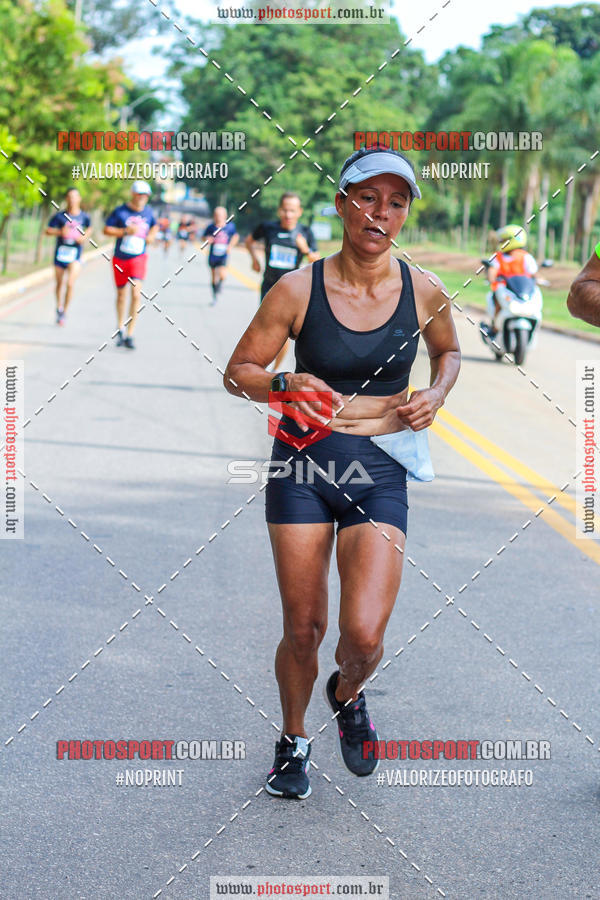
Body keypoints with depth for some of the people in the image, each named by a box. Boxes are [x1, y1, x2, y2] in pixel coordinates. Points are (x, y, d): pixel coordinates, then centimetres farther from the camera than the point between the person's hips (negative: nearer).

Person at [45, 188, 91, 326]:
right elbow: (48, 231, -5)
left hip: (75, 256, -1)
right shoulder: (60, 216, -5)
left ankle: (64, 312, -2)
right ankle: (59, 308, 40)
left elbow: (89, 228, 19)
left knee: (70, 284, -16)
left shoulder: (84, 217, -2)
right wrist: (60, 232, -22)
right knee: (60, 284, 16)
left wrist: (84, 237, 0)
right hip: (60, 253, 1)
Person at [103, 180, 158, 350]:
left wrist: (151, 235, 5)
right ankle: (120, 329, 34)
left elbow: (154, 226, 25)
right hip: (120, 258, 0)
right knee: (121, 294, 12)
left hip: (138, 258, 0)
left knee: (136, 293, -16)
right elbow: (106, 229, -7)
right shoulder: (120, 211, -6)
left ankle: (130, 335, -13)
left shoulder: (148, 212, 4)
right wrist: (126, 231, -18)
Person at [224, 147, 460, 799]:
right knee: (303, 630, 4)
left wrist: (436, 395, 1)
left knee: (364, 636, -11)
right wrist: (284, 384, -19)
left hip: (380, 468, 1)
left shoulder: (423, 291, -1)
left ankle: (347, 696, 27)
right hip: (304, 461, -1)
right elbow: (237, 372, 1)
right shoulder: (297, 290, -7)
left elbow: (449, 351, 21)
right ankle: (293, 740, 33)